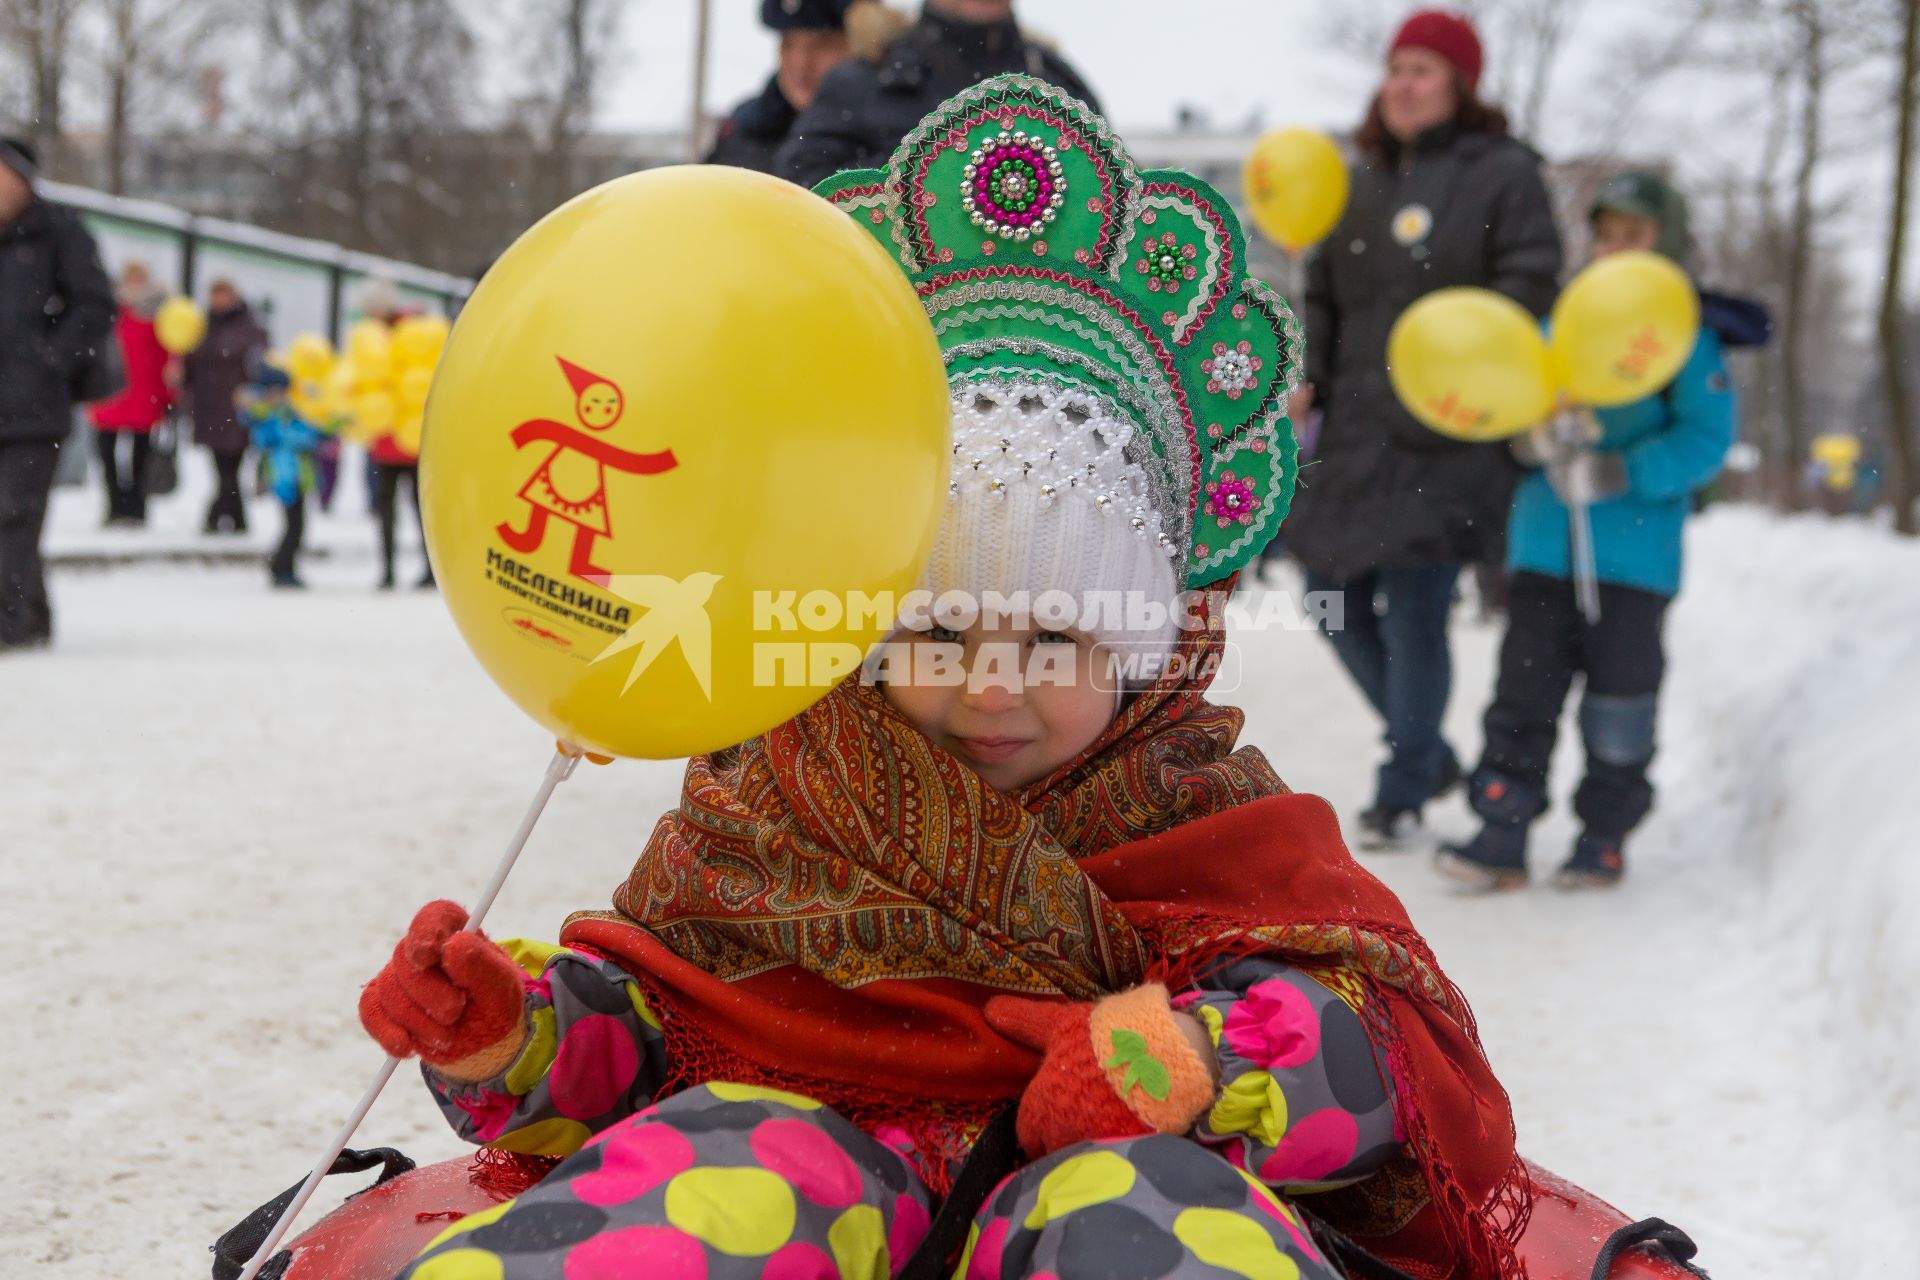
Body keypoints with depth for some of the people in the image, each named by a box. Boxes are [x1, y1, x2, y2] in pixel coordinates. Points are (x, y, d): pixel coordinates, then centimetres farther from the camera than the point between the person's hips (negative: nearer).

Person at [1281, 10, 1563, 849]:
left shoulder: (1502, 173, -2)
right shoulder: (1363, 181, 17)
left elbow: (1528, 286, -9)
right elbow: (1324, 297, 19)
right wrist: (1305, 381, 4)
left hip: (1445, 438, -7)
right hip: (1354, 431, 7)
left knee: (1412, 615, -9)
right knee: (1336, 598, 9)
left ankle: (1401, 795, 8)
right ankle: (1431, 756, 29)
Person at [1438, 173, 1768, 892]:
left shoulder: (1687, 336, -2)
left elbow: (1707, 438, -10)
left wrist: (1619, 474, -22)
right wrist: (1533, 435, -11)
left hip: (1633, 556, -3)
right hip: (1544, 546, 4)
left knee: (1619, 703, 5)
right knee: (1524, 692, 1)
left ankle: (1604, 838, 18)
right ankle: (1501, 838, 5)